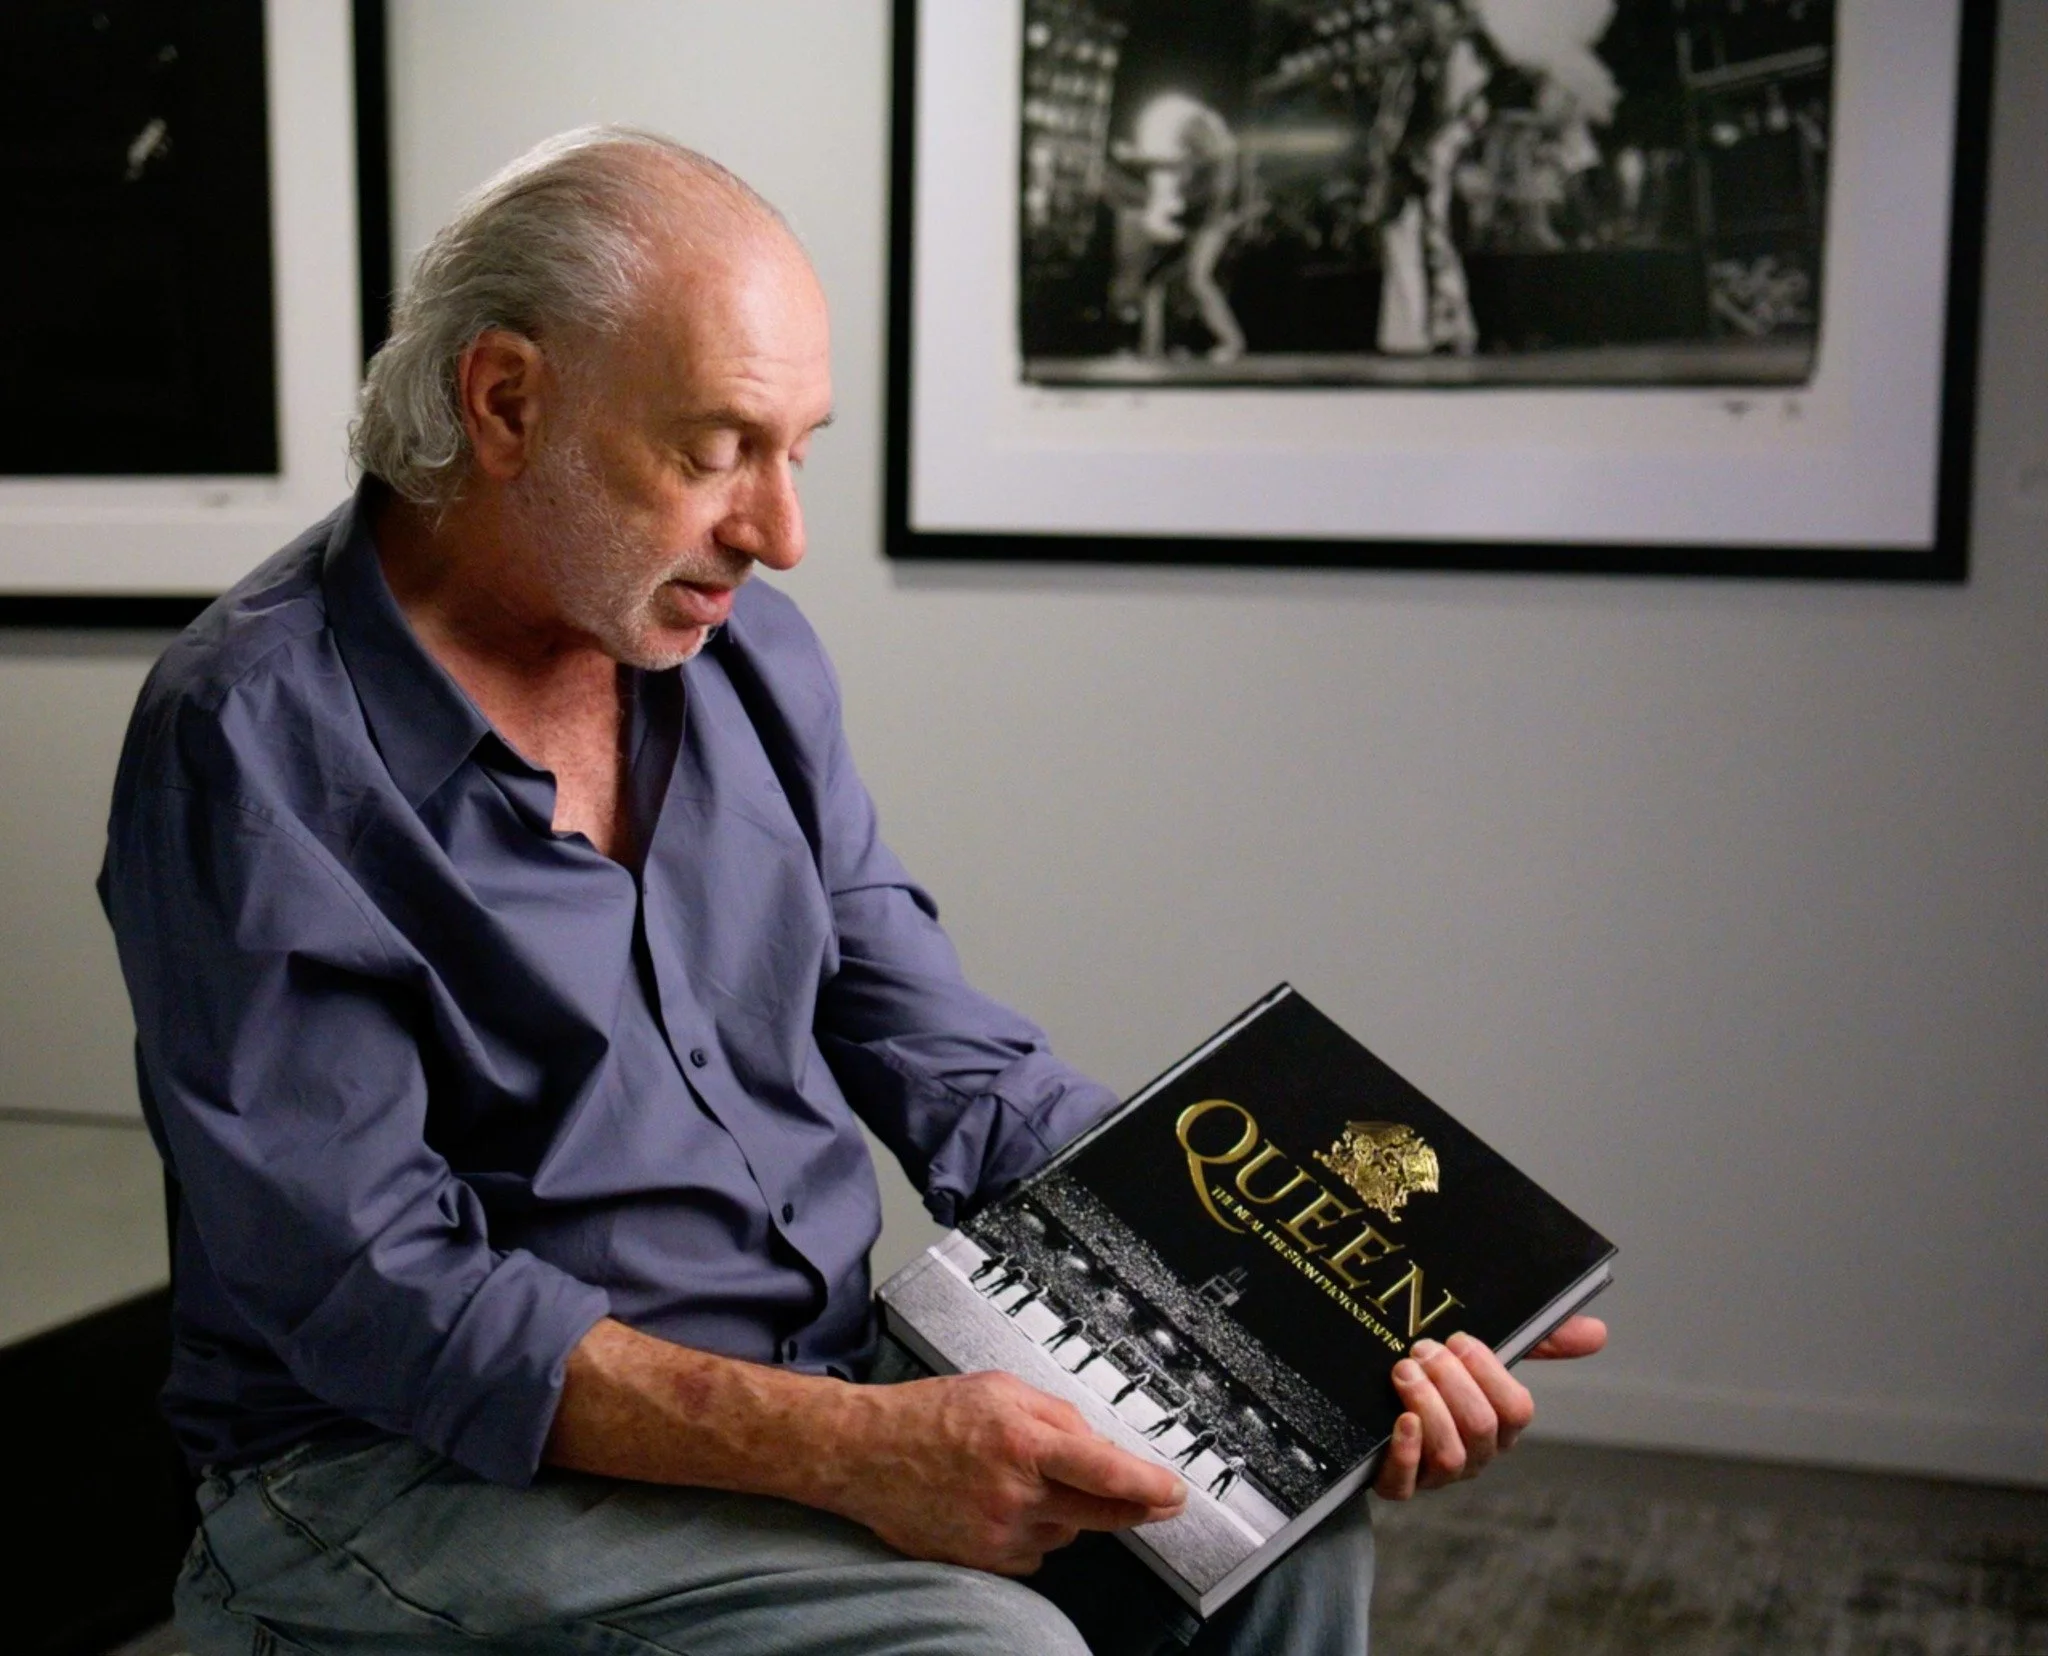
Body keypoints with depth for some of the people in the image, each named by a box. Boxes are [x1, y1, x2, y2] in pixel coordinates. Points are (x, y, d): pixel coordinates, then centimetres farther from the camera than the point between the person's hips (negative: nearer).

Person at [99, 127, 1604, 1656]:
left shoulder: (745, 649, 5)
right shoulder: (250, 739, -15)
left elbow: (954, 1070, 5)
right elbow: (370, 1289, -19)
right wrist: (845, 1451, -29)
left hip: (829, 1380, 6)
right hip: (427, 1462, -6)